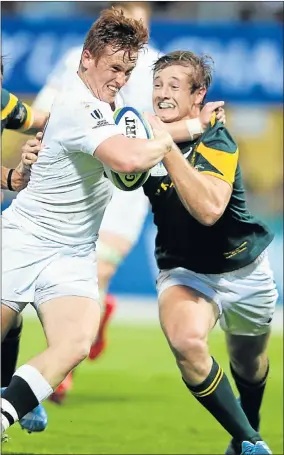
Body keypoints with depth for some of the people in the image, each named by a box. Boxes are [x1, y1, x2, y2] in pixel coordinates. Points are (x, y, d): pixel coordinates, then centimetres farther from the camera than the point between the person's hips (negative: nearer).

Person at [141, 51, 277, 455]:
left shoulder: (215, 140, -23)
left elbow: (208, 209, -38)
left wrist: (167, 148, -43)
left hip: (244, 270, -1)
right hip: (184, 270, 1)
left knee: (249, 365, 20)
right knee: (185, 340, -30)